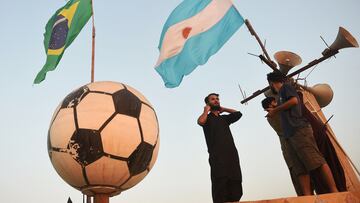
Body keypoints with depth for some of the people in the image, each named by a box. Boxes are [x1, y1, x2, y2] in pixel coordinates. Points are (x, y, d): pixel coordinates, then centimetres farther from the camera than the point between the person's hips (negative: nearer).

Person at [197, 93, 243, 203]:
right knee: (220, 186, -11)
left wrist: (223, 109, 24)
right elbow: (200, 121, -12)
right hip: (218, 157, -5)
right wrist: (206, 110, 6)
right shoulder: (207, 117, 11)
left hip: (232, 155, 6)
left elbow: (238, 114, 19)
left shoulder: (224, 118, 26)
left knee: (235, 189, 0)